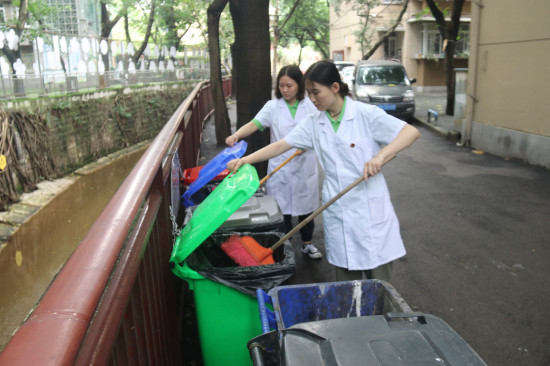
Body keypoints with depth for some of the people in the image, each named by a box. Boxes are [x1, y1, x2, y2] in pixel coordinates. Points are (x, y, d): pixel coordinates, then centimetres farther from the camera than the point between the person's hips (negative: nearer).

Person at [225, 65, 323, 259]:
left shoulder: (310, 105, 1)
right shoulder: (273, 106, -3)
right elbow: (254, 124, -17)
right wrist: (236, 135, -36)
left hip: (305, 166, 2)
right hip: (280, 167, -1)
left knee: (306, 206, 14)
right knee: (282, 207, 5)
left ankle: (307, 244, 33)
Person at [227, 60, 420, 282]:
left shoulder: (366, 114, -8)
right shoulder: (314, 123, 7)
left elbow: (411, 132, -12)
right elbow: (281, 145, 5)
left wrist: (380, 156, -27)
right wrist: (246, 160, -7)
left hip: (370, 208, -4)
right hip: (337, 212, 4)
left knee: (379, 282, 4)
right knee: (345, 282, 11)